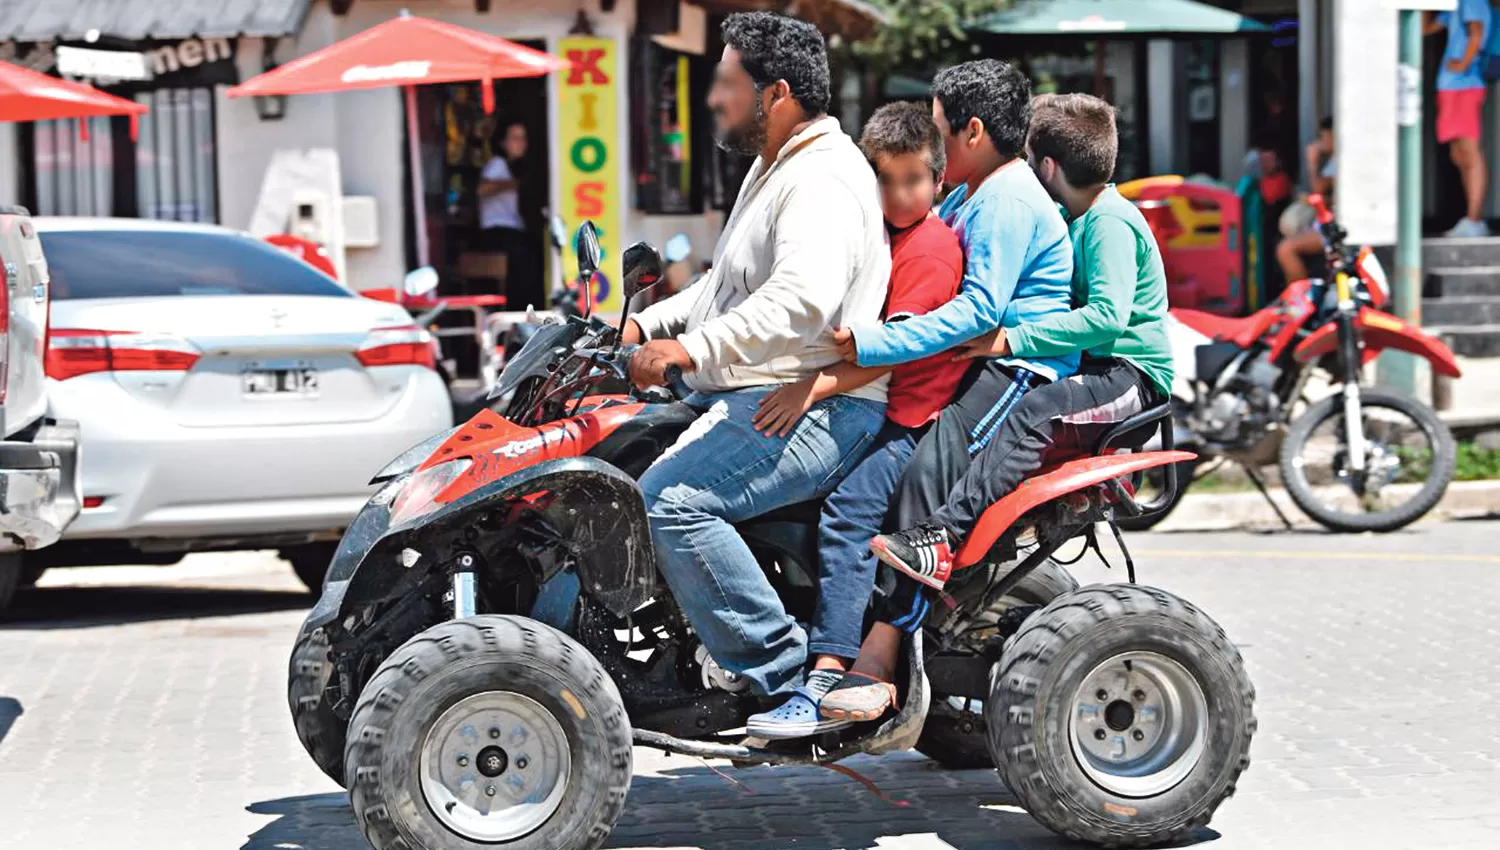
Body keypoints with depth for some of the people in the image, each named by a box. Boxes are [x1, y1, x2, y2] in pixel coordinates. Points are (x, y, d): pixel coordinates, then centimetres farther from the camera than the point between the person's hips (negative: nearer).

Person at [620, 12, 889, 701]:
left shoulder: (824, 179, -15)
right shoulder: (772, 169, 22)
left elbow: (803, 300, -31)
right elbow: (729, 286, 32)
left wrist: (693, 350, -38)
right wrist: (646, 325, 18)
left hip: (817, 408, -12)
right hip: (746, 397, 12)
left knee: (671, 499, -28)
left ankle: (786, 675, -23)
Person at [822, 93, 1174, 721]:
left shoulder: (1110, 221, -11)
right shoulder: (1077, 218, 20)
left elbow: (1107, 314, -25)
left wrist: (1013, 339, -28)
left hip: (1130, 375, -9)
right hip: (1090, 371, 9)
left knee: (1030, 416, -37)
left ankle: (942, 539, -47)